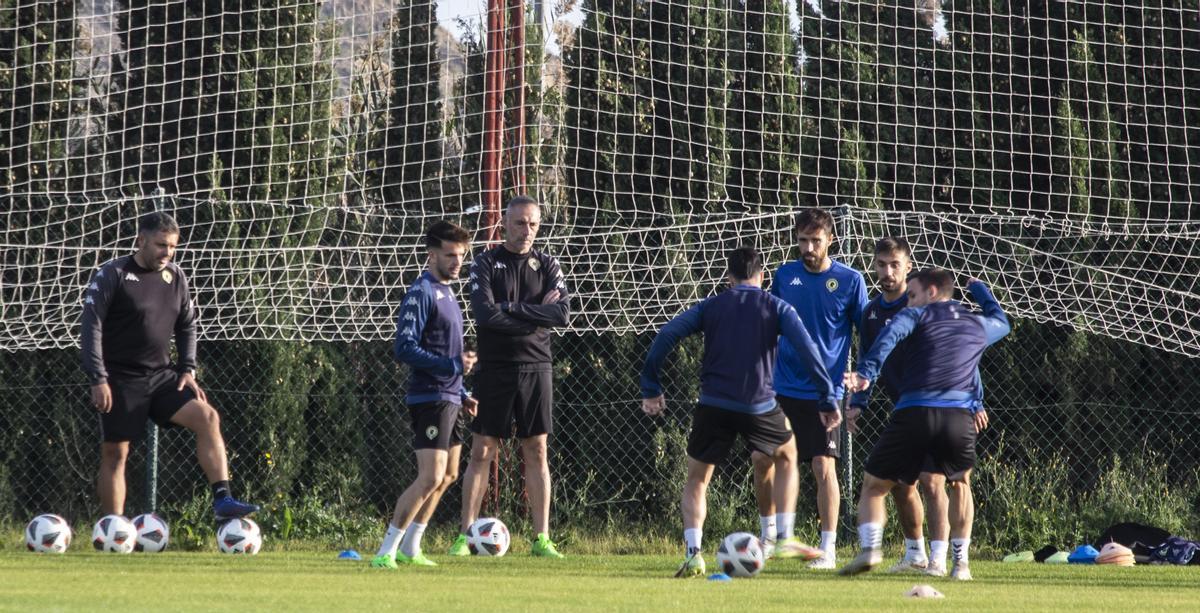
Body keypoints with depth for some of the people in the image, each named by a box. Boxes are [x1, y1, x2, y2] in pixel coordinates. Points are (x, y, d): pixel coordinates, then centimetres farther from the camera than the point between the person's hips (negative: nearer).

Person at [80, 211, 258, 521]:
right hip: (121, 380, -5)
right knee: (114, 453, -2)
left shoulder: (175, 277, 8)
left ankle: (223, 501, -18)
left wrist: (188, 370, 6)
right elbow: (91, 326, -12)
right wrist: (98, 379, -18)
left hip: (162, 376, 5)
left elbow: (187, 326, 19)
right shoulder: (112, 275, -8)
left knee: (207, 417, -15)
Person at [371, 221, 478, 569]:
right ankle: (386, 553, -14)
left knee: (448, 476, 15)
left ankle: (410, 549, 23)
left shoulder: (446, 293, 17)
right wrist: (452, 366, -23)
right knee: (431, 478, -16)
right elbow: (405, 348, -21)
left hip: (449, 398, 10)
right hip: (430, 398, -10)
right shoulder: (422, 293, -13)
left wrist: (462, 395, 21)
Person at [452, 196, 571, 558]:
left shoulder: (547, 266, 7)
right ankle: (466, 535, 1)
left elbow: (563, 314, -7)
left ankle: (542, 538, 5)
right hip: (495, 369, -2)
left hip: (535, 369, 2)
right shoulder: (486, 264, 0)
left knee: (536, 453, 3)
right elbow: (485, 313, -15)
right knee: (482, 452, -2)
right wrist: (536, 314, -12)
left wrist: (511, 309, -12)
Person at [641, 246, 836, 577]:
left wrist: (650, 388, 3)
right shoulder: (777, 308, 7)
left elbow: (666, 336, 0)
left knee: (696, 480, 14)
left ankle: (693, 552, -6)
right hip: (760, 406, 0)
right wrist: (827, 398, -7)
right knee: (787, 455, 28)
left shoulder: (710, 307, 11)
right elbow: (806, 347, -7)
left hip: (714, 405, 0)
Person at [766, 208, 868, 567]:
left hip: (823, 392, -3)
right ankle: (773, 536, 12)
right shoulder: (785, 276, 6)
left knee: (824, 467, -7)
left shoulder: (850, 281, -3)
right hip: (782, 388, 3)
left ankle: (828, 548, 0)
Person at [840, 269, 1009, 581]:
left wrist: (866, 373, -20)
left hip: (912, 414, -3)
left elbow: (890, 335, -9)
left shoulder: (918, 315, 14)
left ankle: (870, 547, -12)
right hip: (959, 417, 3)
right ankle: (961, 561, 18)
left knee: (874, 486, 11)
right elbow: (1001, 320, 51)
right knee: (959, 484, 29)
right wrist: (979, 288, 65)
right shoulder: (979, 325, 26)